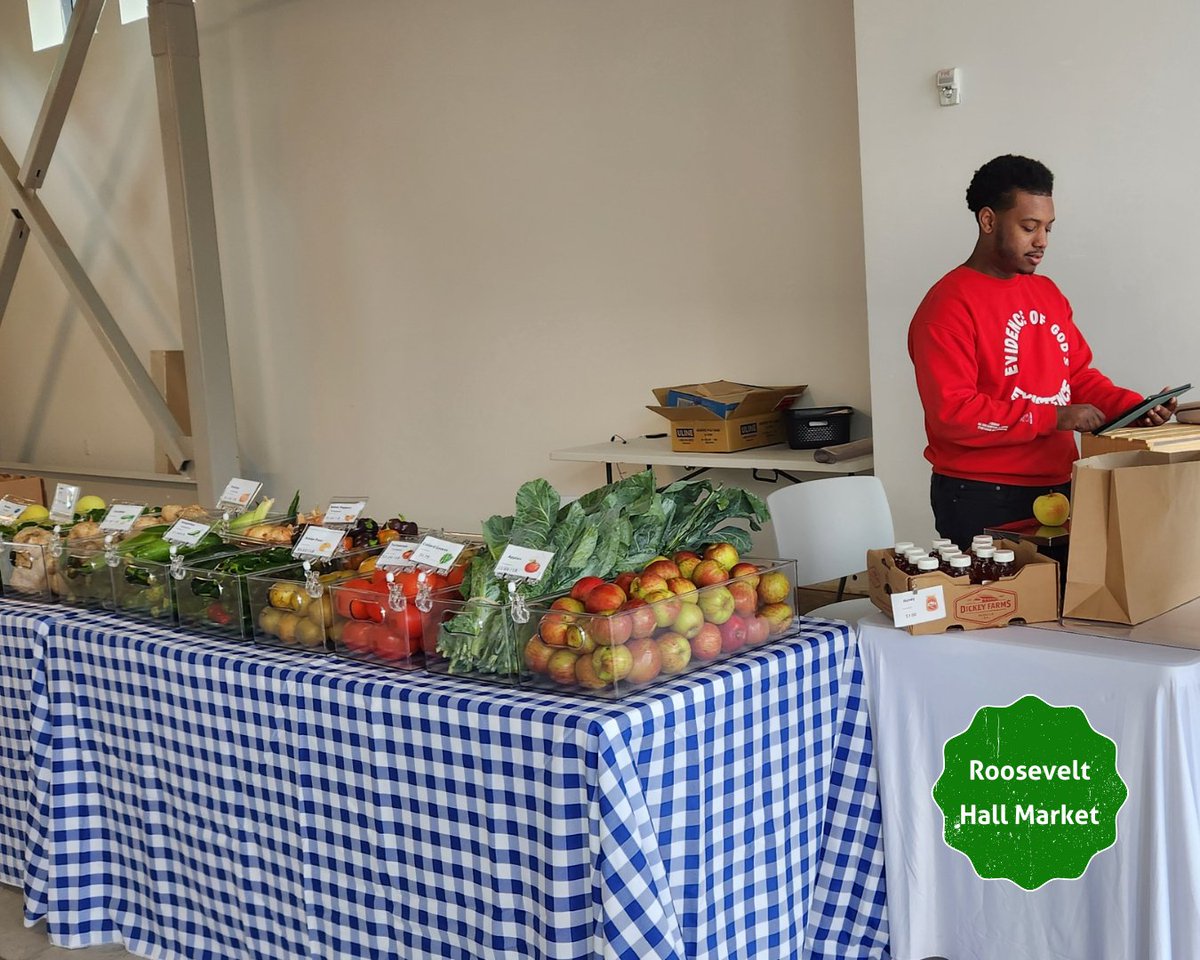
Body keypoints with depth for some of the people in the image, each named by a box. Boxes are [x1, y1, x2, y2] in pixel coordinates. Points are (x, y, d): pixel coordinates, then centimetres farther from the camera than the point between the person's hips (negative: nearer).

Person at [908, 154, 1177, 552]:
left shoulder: (1047, 292, 14)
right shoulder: (948, 306, -12)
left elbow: (1078, 374, 19)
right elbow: (951, 412, -20)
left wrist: (1134, 407, 1)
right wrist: (1051, 418, -20)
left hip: (1057, 486, 7)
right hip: (981, 500, -7)